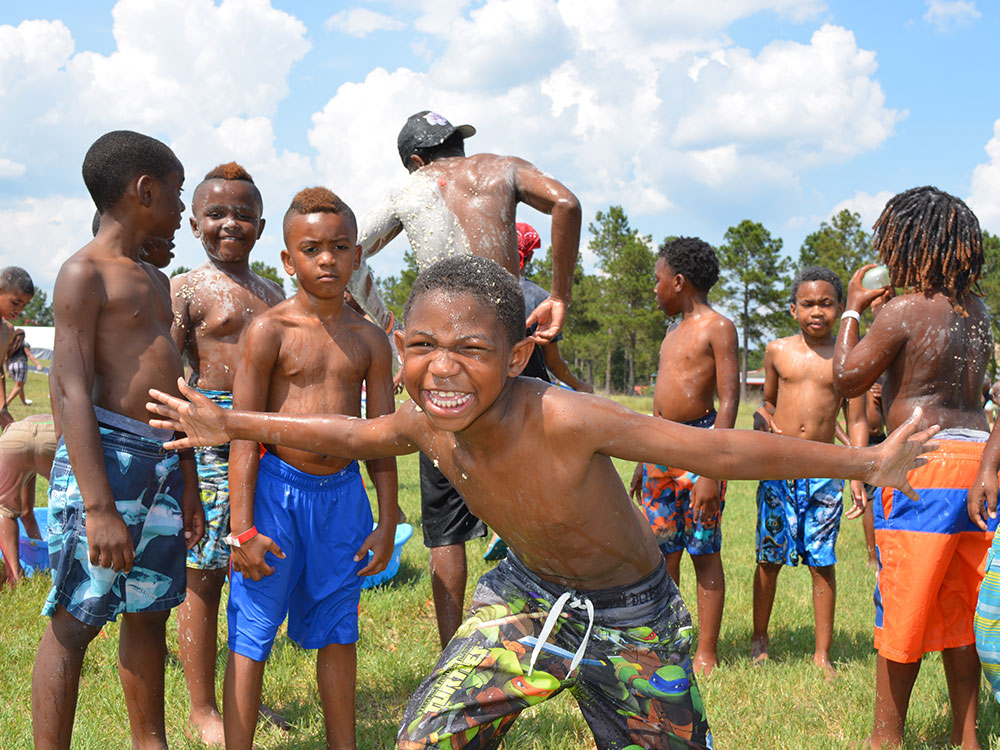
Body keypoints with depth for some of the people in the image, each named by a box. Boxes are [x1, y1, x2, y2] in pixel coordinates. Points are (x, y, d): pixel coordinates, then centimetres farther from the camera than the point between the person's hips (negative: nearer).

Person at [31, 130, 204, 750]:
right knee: (74, 621, -4)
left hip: (163, 464, 8)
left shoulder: (155, 281, 20)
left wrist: (188, 485, 21)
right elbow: (72, 391, -15)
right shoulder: (85, 272, -7)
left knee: (150, 612, 14)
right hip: (105, 456, -8)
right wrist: (99, 507, -22)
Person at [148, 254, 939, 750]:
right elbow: (354, 433, 5)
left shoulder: (564, 419, -36)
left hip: (630, 616, -4)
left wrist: (865, 463, -23)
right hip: (524, 596, 4)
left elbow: (722, 450, -30)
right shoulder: (429, 423, -18)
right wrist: (229, 425, 9)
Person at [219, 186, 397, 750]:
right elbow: (244, 433, -8)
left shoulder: (370, 340, 5)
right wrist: (243, 529, -12)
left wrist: (388, 523, 8)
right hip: (278, 489, -4)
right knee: (253, 634, 2)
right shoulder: (270, 330, -7)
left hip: (343, 493, 4)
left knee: (338, 632, 14)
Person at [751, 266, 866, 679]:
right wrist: (764, 419, -2)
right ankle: (759, 639, 24)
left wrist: (857, 476, -5)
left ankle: (822, 653, 13)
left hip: (824, 471, -1)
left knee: (822, 563, 2)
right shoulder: (777, 351, 4)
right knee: (769, 558, 7)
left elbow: (856, 421, 2)